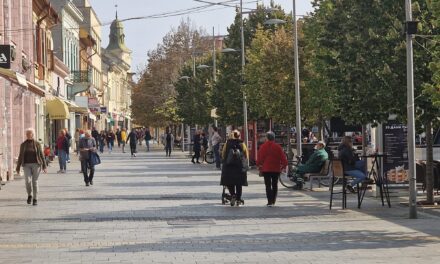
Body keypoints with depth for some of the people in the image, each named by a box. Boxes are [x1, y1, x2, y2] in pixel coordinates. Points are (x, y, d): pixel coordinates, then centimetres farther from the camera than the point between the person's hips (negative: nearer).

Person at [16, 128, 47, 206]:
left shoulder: (37, 144, 2)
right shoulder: (23, 145, 6)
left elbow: (41, 155, 3)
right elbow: (20, 156, 9)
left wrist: (44, 166, -3)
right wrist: (18, 168, 6)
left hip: (36, 164, -1)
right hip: (27, 165, 1)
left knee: (35, 182, -1)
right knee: (27, 181, -13)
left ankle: (35, 199, 7)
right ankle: (29, 195, 13)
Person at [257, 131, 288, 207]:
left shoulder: (263, 147, -5)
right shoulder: (278, 147, -4)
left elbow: (259, 158, -1)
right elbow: (283, 157, -4)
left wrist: (259, 166, 13)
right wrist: (284, 166, 9)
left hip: (266, 169, -1)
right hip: (276, 169, 1)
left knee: (268, 185, 0)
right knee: (275, 185, 15)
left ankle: (269, 202, -11)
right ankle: (273, 201, 21)